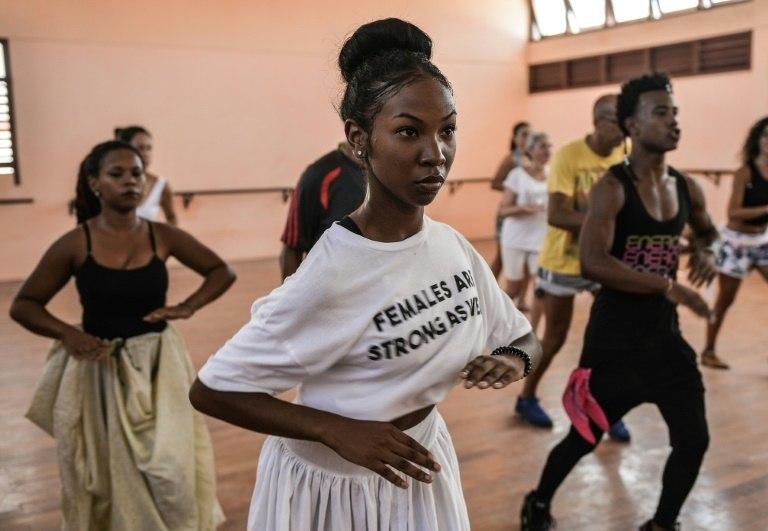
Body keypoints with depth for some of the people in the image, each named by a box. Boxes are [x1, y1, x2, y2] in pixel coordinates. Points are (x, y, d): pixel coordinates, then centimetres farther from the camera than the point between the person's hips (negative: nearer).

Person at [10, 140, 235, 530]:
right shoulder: (75, 244, -8)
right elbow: (23, 305, 0)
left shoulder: (163, 236, -4)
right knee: (107, 477, 12)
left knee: (169, 473, 1)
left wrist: (188, 307, -7)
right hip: (100, 370, -1)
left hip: (159, 367, 1)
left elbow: (222, 272, 9)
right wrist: (68, 334, -16)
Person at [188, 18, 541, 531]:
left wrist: (511, 360, -16)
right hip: (332, 484, -5)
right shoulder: (331, 275, -28)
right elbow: (211, 391, -21)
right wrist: (337, 430, -28)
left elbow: (524, 338, 5)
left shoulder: (454, 248, -10)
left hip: (419, 468, 6)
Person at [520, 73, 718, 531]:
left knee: (693, 441, 8)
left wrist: (705, 251, 3)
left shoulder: (686, 188, 4)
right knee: (585, 437, 8)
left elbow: (707, 230, 26)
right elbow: (593, 263, -29)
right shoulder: (612, 188, -17)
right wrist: (668, 286, -30)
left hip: (666, 334, 6)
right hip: (615, 337, -6)